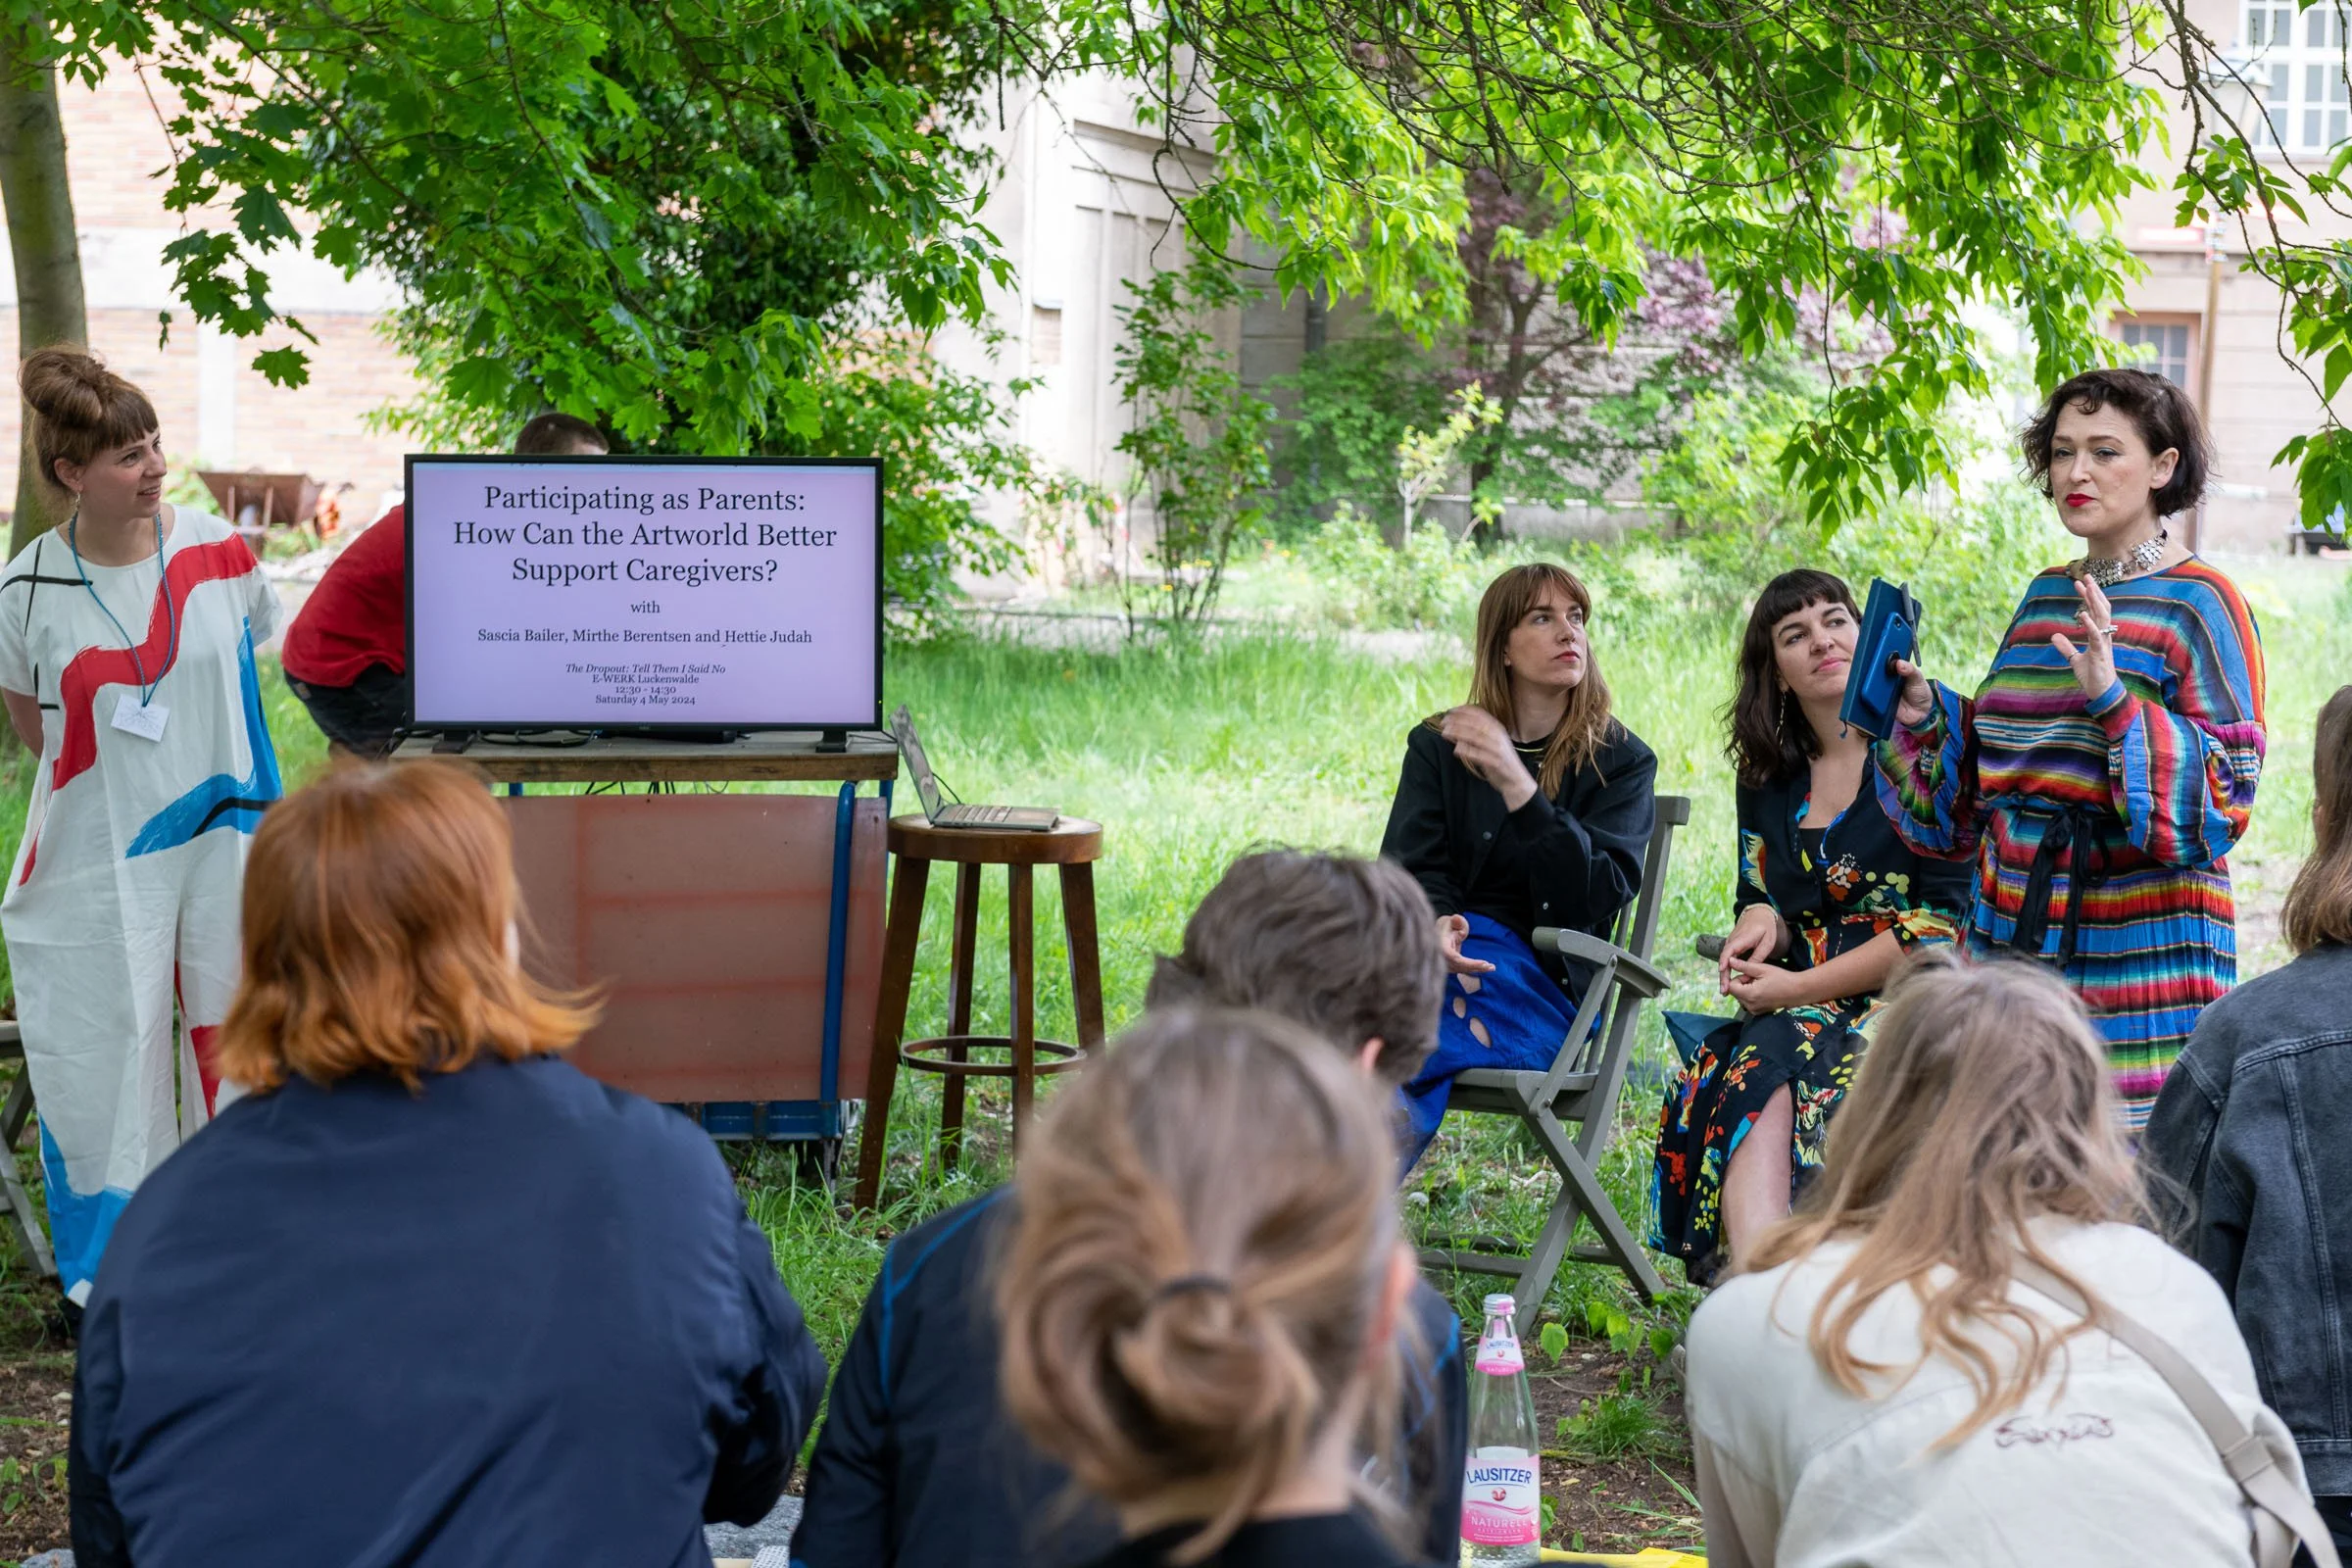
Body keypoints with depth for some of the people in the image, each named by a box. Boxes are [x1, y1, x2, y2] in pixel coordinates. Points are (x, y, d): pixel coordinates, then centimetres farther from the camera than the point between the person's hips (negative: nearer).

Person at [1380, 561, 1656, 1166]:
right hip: (1439, 954, 2)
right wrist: (1434, 926, -18)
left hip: (1542, 981, -2)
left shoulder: (1622, 761, 11)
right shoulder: (1436, 746, 19)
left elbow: (1601, 892, -5)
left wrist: (1516, 785, -17)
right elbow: (1409, 868, 7)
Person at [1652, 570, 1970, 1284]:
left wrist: (1801, 989, -12)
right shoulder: (1768, 775, 16)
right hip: (1804, 1005, 4)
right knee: (1755, 1072, -31)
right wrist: (1759, 928, -3)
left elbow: (1947, 916, -9)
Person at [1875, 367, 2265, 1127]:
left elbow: (2222, 799, -13)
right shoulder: (2046, 596, 15)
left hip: (2140, 950, -6)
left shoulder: (2200, 605, -5)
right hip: (2014, 941, 6)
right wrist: (1923, 711, 5)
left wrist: (2113, 697, -24)